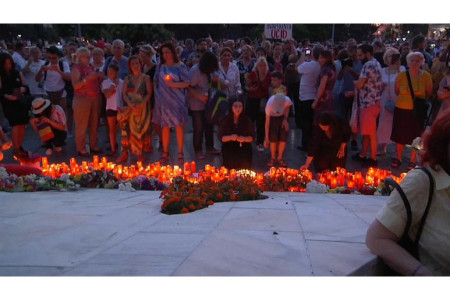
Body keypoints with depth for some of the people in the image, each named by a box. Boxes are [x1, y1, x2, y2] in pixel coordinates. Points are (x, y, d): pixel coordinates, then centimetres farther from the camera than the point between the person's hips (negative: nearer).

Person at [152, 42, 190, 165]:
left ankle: (180, 153, 8)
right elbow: (156, 82, 13)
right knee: (164, 126, 3)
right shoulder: (160, 67, 10)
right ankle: (165, 153, 12)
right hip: (163, 100, 3)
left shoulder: (180, 66, 1)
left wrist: (173, 84, -15)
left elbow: (187, 83, -3)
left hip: (177, 100, -2)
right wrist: (157, 97, 4)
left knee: (179, 125, -2)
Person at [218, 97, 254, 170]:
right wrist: (230, 137, -19)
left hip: (244, 149, 0)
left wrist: (244, 139, -18)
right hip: (229, 151, 0)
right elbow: (220, 137, 1)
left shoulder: (247, 120, 2)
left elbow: (252, 137, 4)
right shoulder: (225, 120, 0)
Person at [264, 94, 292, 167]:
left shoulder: (287, 101, -36)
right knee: (273, 138, -12)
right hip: (272, 117, -1)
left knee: (283, 137, -8)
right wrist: (266, 138, -24)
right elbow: (267, 123, -27)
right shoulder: (269, 104, -37)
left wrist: (285, 119, -15)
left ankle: (280, 158, 6)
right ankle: (273, 158, 5)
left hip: (283, 117, 2)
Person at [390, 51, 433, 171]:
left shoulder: (426, 76, -7)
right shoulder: (401, 75, -6)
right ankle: (398, 158, 28)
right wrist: (406, 98, 7)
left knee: (415, 136, 8)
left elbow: (429, 93, 7)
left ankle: (413, 161, 23)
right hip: (401, 109, 1)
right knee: (400, 135, 10)